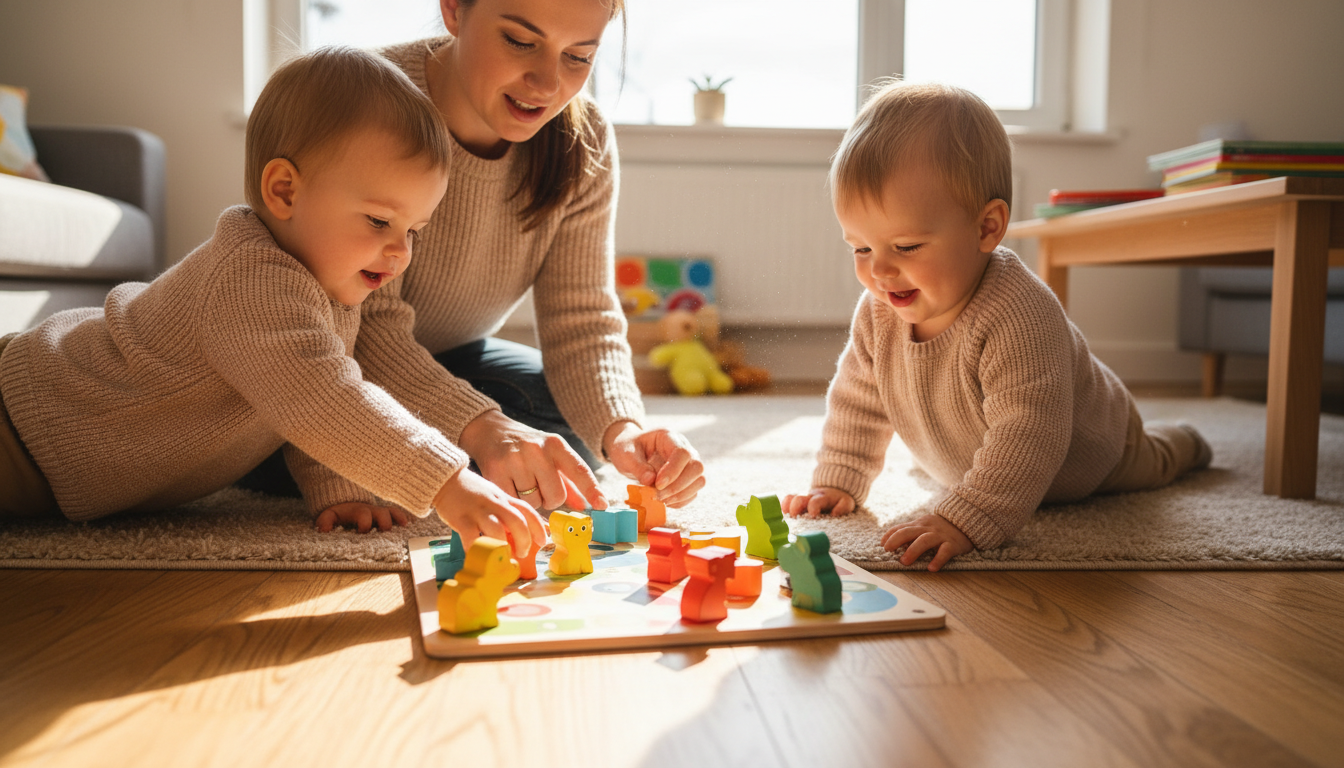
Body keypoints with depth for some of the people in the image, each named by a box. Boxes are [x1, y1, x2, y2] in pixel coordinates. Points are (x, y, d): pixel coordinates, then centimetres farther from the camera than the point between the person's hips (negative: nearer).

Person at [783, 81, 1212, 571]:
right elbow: (857, 402, -12)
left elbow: (1028, 436, -53)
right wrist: (836, 482, -18)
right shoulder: (878, 314, -26)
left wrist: (964, 520, -62)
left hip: (1085, 457, -5)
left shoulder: (1017, 317, -48)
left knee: (1146, 464, 27)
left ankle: (1179, 443, 61)